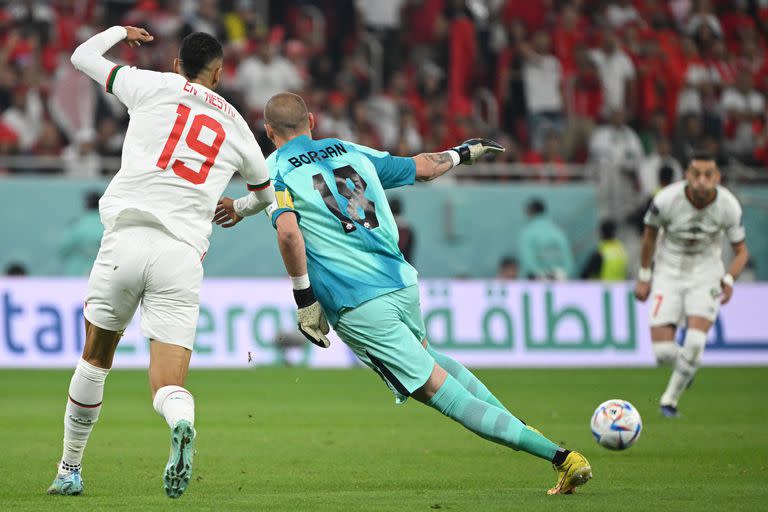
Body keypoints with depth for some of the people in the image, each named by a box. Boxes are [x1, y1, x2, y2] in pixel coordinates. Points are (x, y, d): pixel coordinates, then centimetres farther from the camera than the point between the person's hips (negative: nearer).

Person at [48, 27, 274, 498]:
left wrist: (121, 31, 42)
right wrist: (238, 210, 57)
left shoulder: (154, 87, 9)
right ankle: (181, 424, -37)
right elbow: (267, 193, 35)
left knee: (95, 359, 20)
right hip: (183, 256, 1)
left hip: (127, 237, -1)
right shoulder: (236, 126, 18)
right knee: (169, 385, -1)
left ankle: (70, 470, 28)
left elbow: (83, 56, 23)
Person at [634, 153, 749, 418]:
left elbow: (741, 251, -4)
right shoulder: (666, 199, -21)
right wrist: (644, 277, 5)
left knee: (695, 342, -21)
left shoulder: (728, 206, -17)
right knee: (663, 352, -11)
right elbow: (650, 234, 0)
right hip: (669, 274, 0)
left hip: (706, 276, 0)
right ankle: (685, 366, 27)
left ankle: (671, 396, 3)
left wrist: (729, 279, -23)